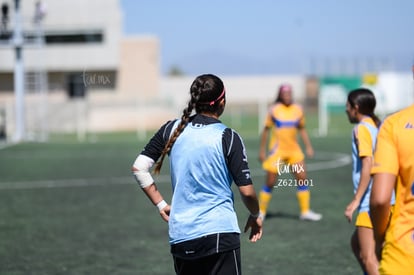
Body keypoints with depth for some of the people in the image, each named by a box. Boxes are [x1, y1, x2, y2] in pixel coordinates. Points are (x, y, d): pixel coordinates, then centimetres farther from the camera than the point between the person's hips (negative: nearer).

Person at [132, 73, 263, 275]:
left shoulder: (172, 130, 4)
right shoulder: (228, 137, -7)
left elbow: (138, 168, 5)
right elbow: (246, 191, -7)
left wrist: (161, 204, 12)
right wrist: (255, 216, 13)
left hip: (179, 236, 5)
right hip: (219, 233, -5)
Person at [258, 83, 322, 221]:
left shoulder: (297, 109, 3)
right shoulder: (274, 110, -5)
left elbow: (302, 129, 13)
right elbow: (266, 130, 2)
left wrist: (308, 146, 5)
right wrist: (262, 150, 1)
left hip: (294, 150, 3)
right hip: (276, 150, -3)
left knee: (303, 179, -1)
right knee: (270, 182, 0)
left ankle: (305, 211, 8)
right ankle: (261, 212, 14)